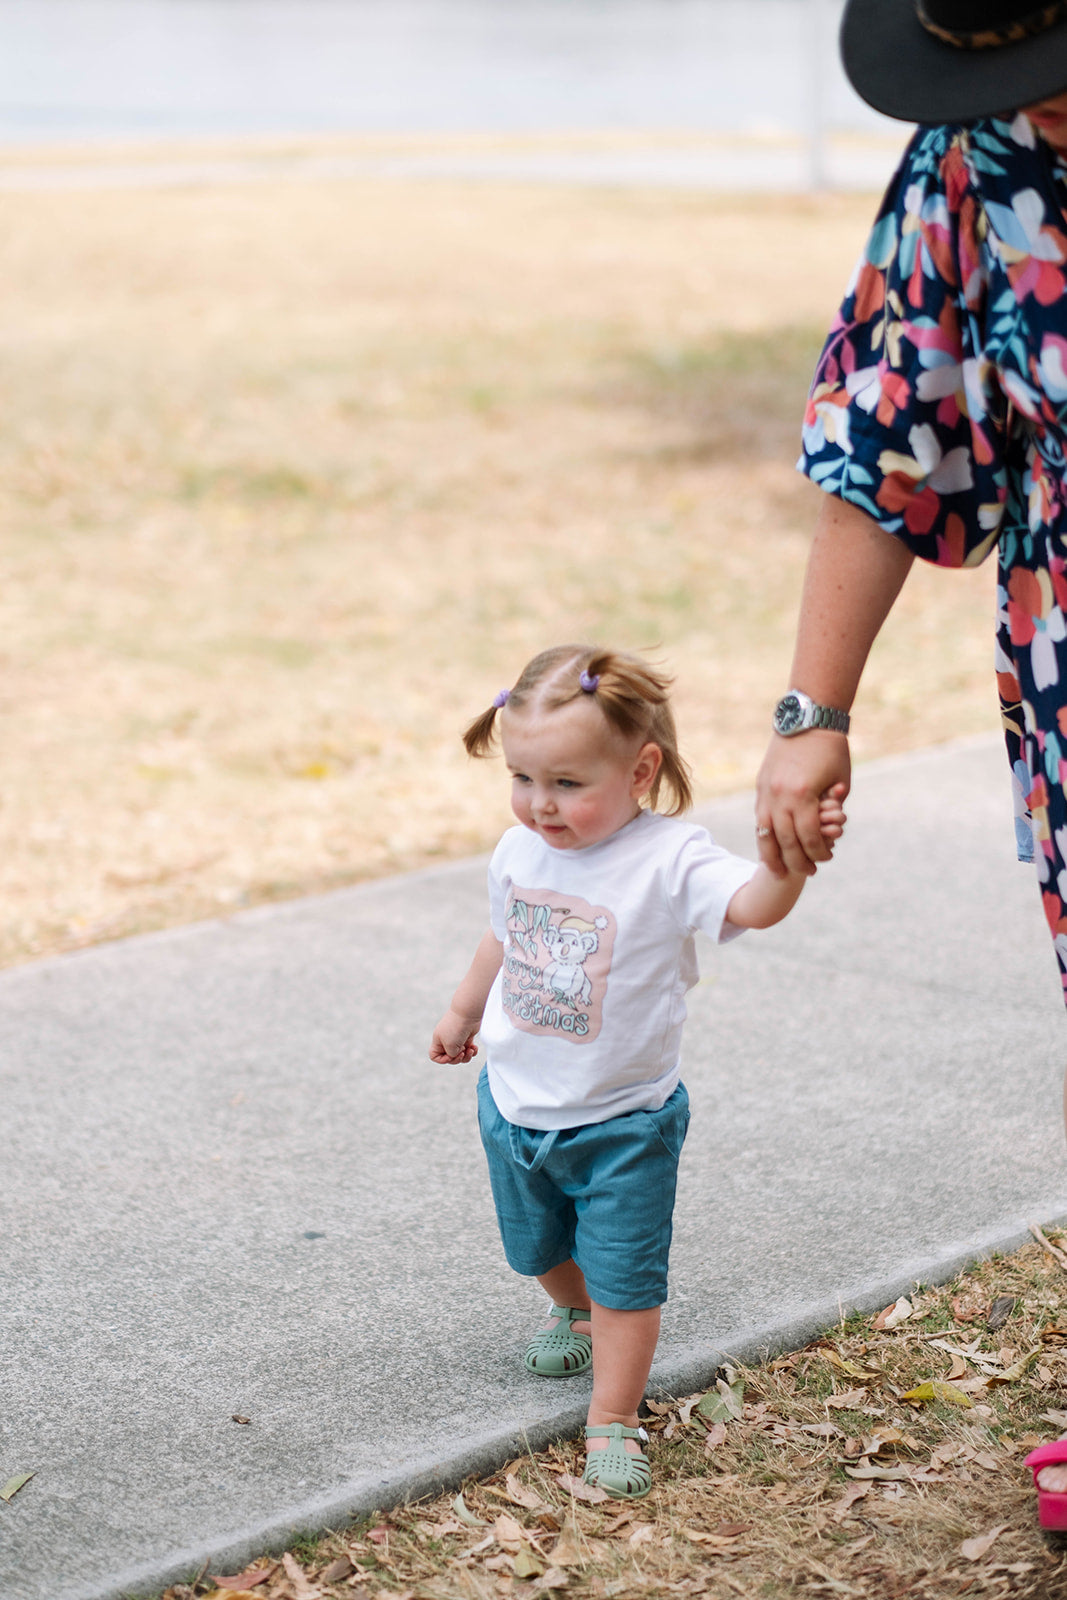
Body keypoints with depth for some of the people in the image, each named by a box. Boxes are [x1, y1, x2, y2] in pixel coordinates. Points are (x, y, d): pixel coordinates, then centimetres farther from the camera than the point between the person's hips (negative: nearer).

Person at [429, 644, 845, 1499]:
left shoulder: (667, 860, -24)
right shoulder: (520, 852, -7)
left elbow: (752, 904, -42)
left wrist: (789, 855, -63)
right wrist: (462, 1014, 28)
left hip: (622, 1122, -5)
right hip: (516, 1107, 6)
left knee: (624, 1275, -1)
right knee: (539, 1246, 26)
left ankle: (614, 1420, 14)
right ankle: (575, 1312, 57)